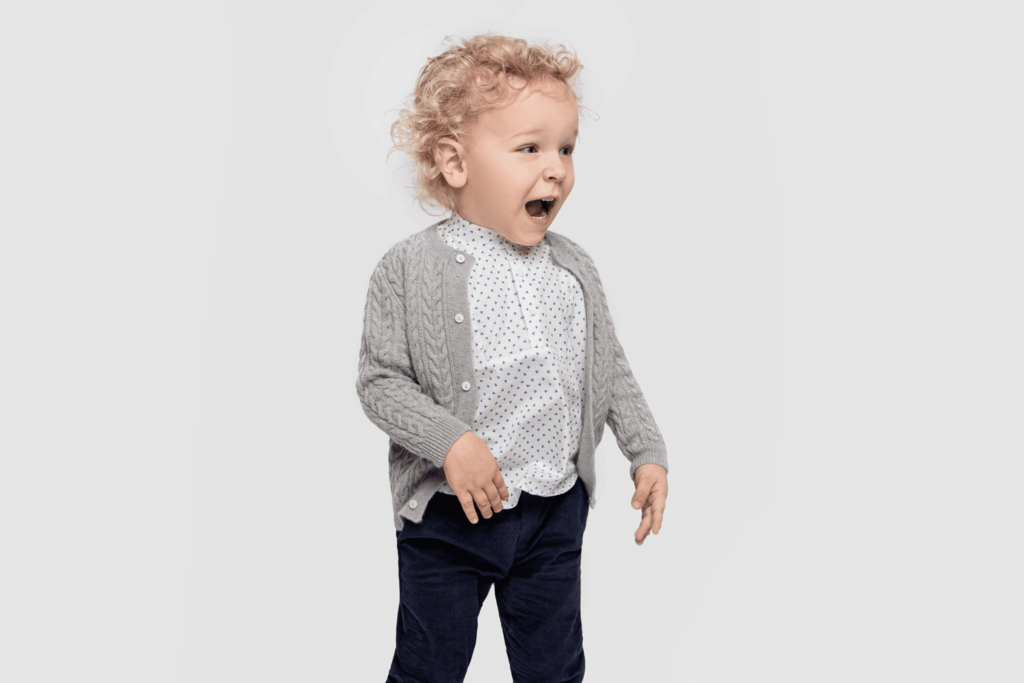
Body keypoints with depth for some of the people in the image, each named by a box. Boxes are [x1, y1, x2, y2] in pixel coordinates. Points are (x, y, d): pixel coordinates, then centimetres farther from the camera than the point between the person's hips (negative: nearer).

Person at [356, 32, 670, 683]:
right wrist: (449, 442, -23)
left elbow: (611, 369, 12)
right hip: (449, 513, -4)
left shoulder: (574, 268, 2)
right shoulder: (412, 268, -12)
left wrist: (648, 452, 6)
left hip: (557, 512, 4)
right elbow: (380, 380, -11)